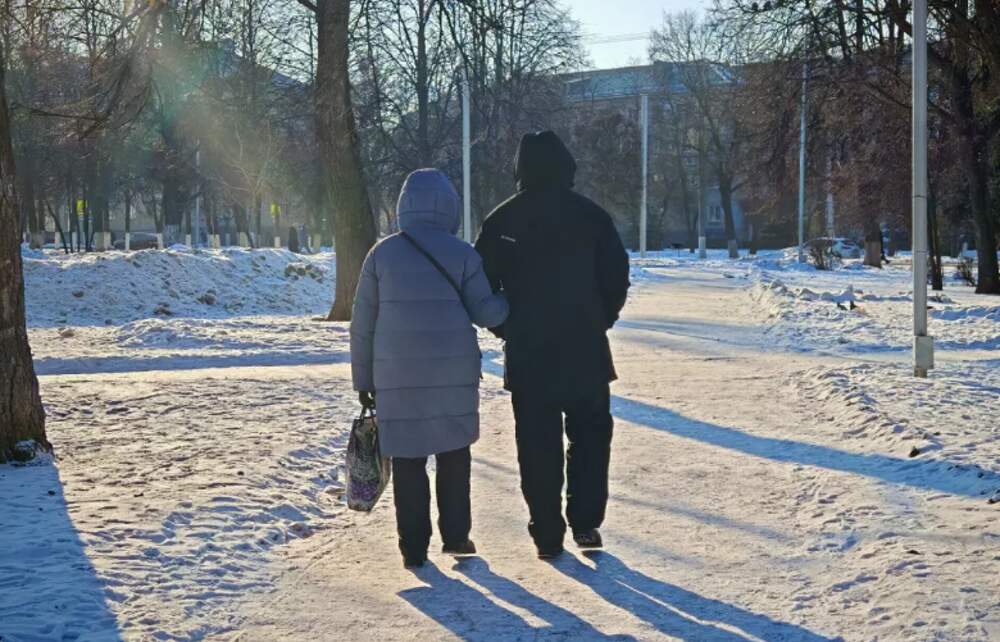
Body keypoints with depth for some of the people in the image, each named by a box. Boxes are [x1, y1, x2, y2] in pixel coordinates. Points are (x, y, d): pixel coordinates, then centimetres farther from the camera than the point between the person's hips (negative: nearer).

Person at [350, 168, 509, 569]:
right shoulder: (462, 254, -1)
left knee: (407, 458, 6)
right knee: (453, 453, 14)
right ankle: (455, 536, 17)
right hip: (454, 373, 0)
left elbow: (363, 323, 3)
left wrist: (363, 378, 10)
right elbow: (485, 313, -1)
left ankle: (413, 548, 6)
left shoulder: (382, 253, 2)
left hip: (397, 376, 0)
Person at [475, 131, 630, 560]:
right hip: (585, 349, 0)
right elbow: (617, 275, -2)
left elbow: (483, 283, 1)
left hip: (526, 352, 1)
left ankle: (547, 534, 6)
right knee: (590, 435, 13)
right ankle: (585, 522, 7)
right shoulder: (591, 216, -2)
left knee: (537, 444, 6)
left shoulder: (501, 221, 0)